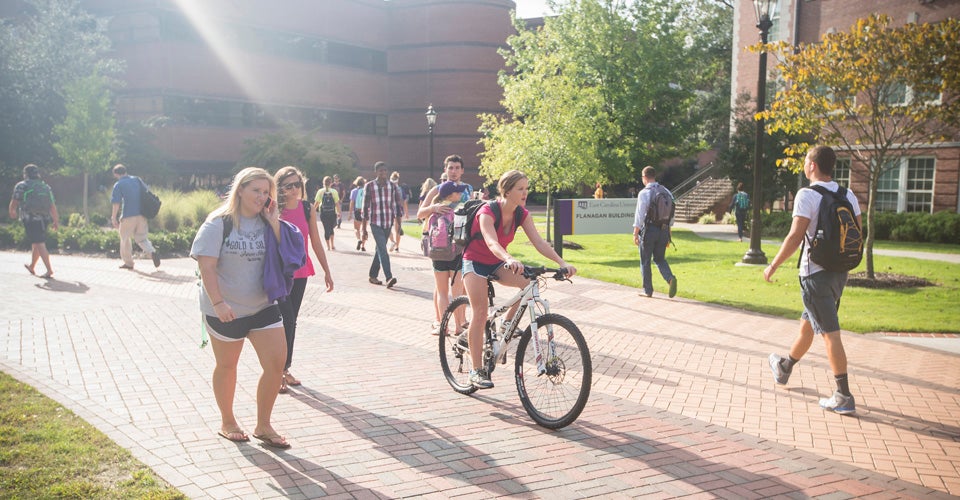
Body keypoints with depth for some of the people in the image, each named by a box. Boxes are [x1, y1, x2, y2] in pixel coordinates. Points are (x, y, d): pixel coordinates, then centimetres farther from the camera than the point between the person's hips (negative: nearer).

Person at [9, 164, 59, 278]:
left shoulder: (22, 186, -1)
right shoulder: (46, 187, 13)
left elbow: (14, 203, -3)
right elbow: (53, 206, 7)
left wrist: (12, 212, 18)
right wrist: (56, 221, 10)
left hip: (29, 219, -6)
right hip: (44, 219, 6)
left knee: (40, 245, -10)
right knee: (36, 243, 21)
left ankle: (49, 270, -17)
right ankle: (32, 267, 36)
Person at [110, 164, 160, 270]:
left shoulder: (118, 185, -5)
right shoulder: (137, 180, 10)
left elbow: (116, 203, -10)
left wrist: (113, 218, -5)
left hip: (128, 216, -5)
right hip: (142, 215, 5)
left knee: (125, 239, 14)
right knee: (141, 238, 13)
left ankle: (128, 262, 21)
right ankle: (152, 252, -15)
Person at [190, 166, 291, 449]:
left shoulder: (266, 222, 4)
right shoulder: (218, 224, -11)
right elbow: (207, 267, -16)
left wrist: (275, 226, -11)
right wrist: (218, 302, -24)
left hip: (263, 306, 5)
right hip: (226, 310, -4)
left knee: (277, 363, -2)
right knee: (227, 365, 13)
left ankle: (263, 426, 14)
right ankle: (227, 423, 33)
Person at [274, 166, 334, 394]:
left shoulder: (308, 209, 3)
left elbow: (316, 242, 8)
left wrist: (327, 271, 9)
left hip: (300, 273, 5)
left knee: (291, 321, 12)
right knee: (287, 320, -8)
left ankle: (285, 369, 24)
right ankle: (278, 371, 4)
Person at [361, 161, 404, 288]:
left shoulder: (393, 186, 5)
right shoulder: (369, 186, -2)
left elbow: (397, 206, 8)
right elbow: (365, 208, 1)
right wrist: (364, 229, 1)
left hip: (388, 223, 4)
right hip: (375, 223, -3)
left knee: (380, 249, 13)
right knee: (383, 249, -16)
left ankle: (373, 275, 26)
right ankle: (389, 278, -24)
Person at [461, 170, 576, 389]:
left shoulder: (522, 214, -9)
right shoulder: (487, 212, -26)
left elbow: (539, 242, -17)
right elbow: (491, 243, -44)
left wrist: (562, 263, -32)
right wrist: (510, 259, -64)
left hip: (497, 263, 5)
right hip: (475, 262, -5)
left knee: (530, 282, -22)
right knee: (480, 313, -16)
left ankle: (507, 323, 1)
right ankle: (477, 371, -8)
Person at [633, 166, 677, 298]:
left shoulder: (644, 193, -11)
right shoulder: (666, 192, 7)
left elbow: (639, 215, -14)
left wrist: (635, 234, -7)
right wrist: (668, 235, 16)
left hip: (649, 230, -5)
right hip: (663, 229, 5)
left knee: (645, 261, 9)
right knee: (660, 259, 17)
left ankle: (648, 291, 14)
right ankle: (670, 278, -9)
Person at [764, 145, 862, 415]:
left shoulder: (807, 195, -14)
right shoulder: (848, 196, 8)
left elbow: (795, 236, -19)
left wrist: (774, 265, -10)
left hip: (815, 273, -8)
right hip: (839, 271, 8)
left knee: (830, 333, -5)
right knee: (807, 322, 23)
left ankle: (844, 396, -4)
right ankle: (785, 368, 42)